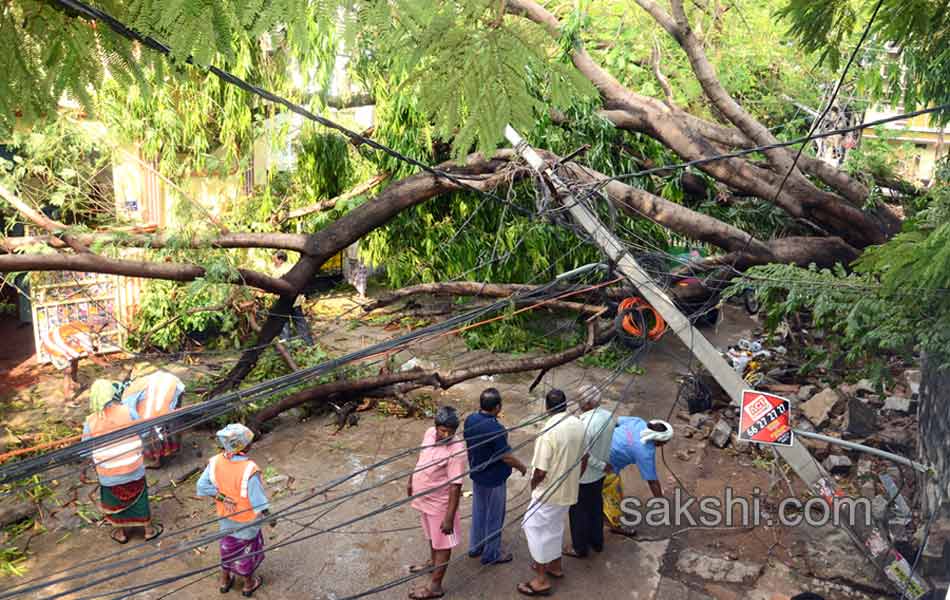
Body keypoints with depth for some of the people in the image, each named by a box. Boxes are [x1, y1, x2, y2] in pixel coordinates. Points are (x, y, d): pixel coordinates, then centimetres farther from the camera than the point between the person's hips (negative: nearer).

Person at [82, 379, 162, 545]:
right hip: (134, 469, 0)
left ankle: (121, 533, 40)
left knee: (115, 501, 23)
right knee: (139, 499, 20)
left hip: (109, 475, 0)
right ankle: (149, 530, 35)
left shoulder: (90, 422, -14)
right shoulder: (127, 411, -16)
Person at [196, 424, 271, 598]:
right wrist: (270, 518, -10)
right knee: (247, 550, 21)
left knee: (228, 547, 29)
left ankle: (225, 581, 50)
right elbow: (259, 501, -26)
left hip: (225, 518, 4)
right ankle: (249, 585, 43)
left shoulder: (215, 462, -21)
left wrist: (224, 498, -13)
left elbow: (202, 487, -14)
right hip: (246, 521, -4)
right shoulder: (249, 469, -36)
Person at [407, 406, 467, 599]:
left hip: (440, 503, -7)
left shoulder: (456, 451, -30)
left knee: (442, 543, 10)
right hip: (424, 498, 7)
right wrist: (412, 481, 19)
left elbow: (455, 487, -28)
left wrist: (449, 517, -26)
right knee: (431, 535, 28)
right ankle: (433, 562, 52)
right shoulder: (429, 433, -8)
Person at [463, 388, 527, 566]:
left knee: (478, 511, 24)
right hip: (494, 480, -7)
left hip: (476, 474, 7)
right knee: (494, 517, 11)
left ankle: (475, 547, 39)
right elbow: (507, 457, -22)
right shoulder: (495, 429, -31)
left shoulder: (470, 420, -9)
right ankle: (491, 554, 26)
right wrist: (522, 467, -4)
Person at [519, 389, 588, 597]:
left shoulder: (549, 432, -27)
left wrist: (533, 484, -3)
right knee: (555, 527, 25)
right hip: (568, 490, 8)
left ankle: (541, 581, 12)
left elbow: (541, 471, -24)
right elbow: (584, 458, 7)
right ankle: (555, 566, 41)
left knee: (535, 529, 6)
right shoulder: (579, 425, -5)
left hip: (549, 492, -7)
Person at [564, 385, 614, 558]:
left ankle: (580, 548, 30)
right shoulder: (609, 416, -8)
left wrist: (602, 465, -13)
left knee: (579, 512, 13)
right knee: (596, 507, 25)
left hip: (583, 476, -7)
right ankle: (597, 542, 43)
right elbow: (606, 443, 3)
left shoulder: (586, 425, -32)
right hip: (599, 474, 7)